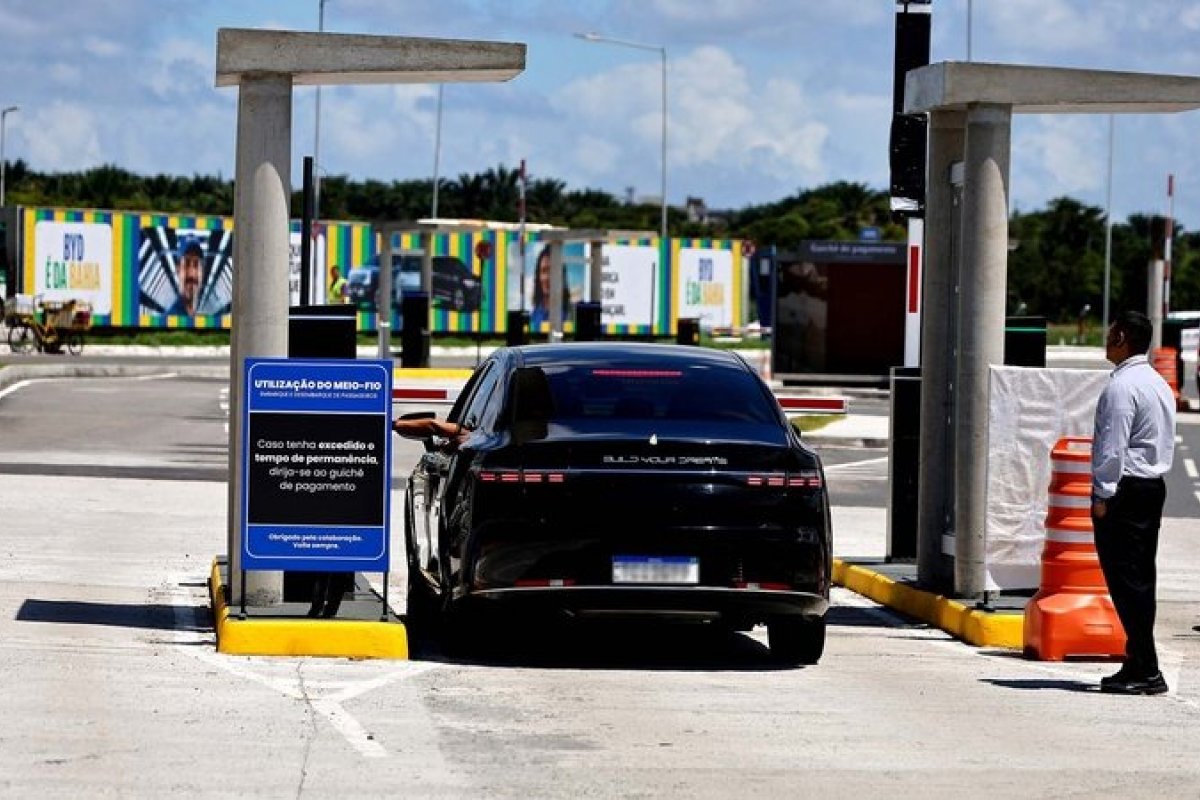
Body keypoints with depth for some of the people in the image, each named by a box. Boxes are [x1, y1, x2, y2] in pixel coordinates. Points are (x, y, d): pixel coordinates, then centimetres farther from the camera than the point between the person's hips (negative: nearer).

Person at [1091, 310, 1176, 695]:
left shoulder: (1121, 386, -15)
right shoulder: (1160, 384, 15)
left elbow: (1113, 447, -20)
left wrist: (1102, 496, -16)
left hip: (1124, 490, -10)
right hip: (1154, 486, 10)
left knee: (1126, 580, -8)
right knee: (1141, 579, 12)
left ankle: (1145, 671, -11)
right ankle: (1140, 663, 14)